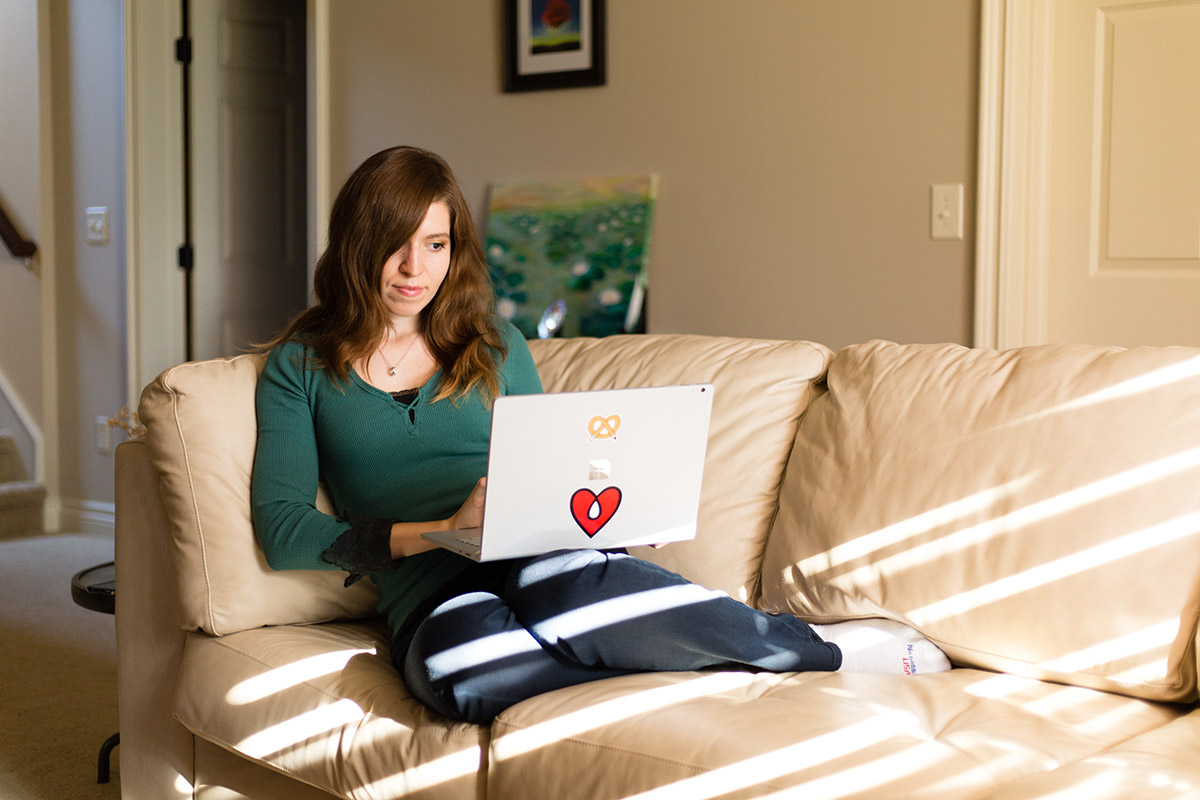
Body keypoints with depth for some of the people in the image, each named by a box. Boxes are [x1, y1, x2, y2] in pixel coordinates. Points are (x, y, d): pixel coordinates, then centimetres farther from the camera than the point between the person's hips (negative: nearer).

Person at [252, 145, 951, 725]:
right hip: (433, 599, -1)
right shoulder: (299, 367, 11)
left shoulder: (494, 346, 19)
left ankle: (824, 646, -22)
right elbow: (282, 530, -1)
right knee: (455, 667, -40)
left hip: (537, 556, 1)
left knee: (562, 592, -39)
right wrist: (440, 531, -13)